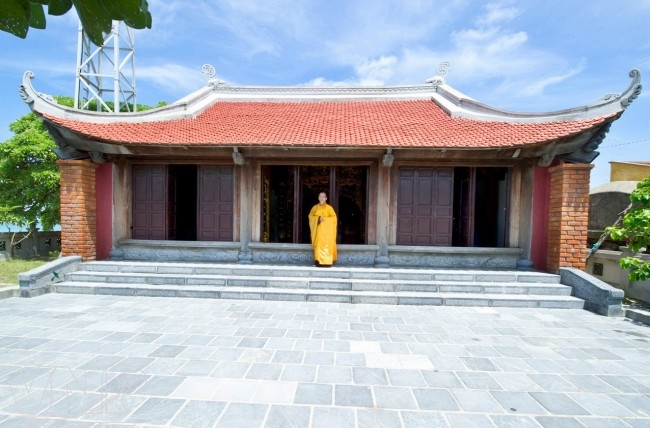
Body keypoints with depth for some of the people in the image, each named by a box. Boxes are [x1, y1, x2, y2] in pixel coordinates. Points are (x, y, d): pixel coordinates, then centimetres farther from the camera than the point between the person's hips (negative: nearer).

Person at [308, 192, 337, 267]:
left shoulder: (329, 207, 1)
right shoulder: (315, 207, 8)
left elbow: (334, 217, -2)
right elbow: (310, 216, 5)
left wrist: (325, 219, -14)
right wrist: (318, 219, -11)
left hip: (327, 230, -2)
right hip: (318, 229, 2)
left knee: (327, 245, -7)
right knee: (318, 244, -1)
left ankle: (327, 261, -4)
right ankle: (318, 260, 4)